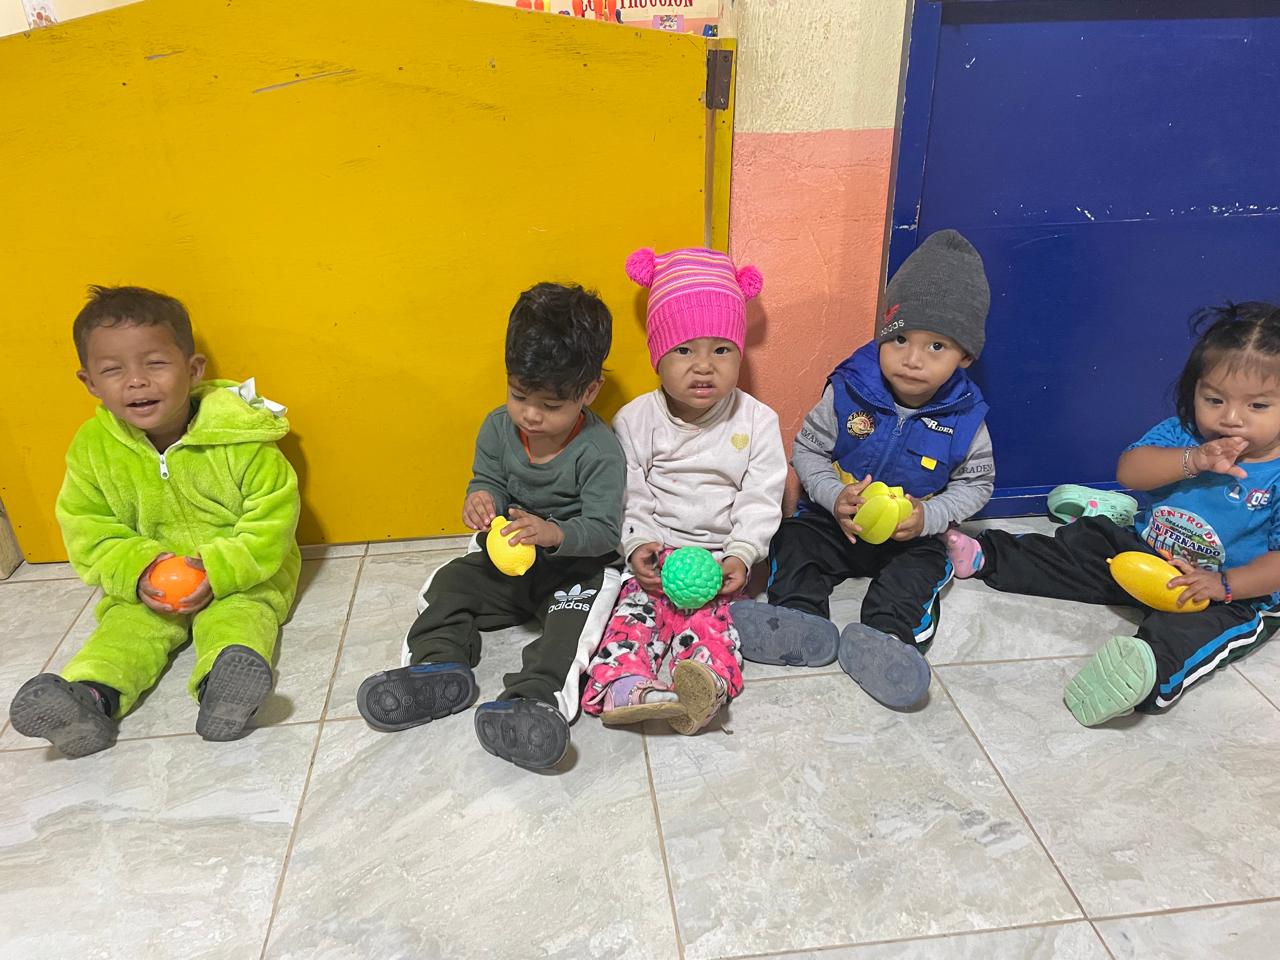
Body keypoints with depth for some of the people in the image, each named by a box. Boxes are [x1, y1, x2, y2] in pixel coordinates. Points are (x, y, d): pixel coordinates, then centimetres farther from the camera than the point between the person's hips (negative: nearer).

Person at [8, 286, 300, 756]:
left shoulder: (238, 436, -18)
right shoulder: (91, 447, -6)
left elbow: (272, 521, -16)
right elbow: (88, 532, -1)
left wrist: (220, 568, -28)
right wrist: (137, 571, -20)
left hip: (241, 575, -4)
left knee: (238, 613, -29)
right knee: (125, 623, -20)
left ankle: (227, 677, -52)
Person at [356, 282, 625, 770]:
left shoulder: (600, 451, -21)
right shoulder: (498, 428, -6)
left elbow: (603, 529, -23)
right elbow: (489, 479, 4)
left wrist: (555, 534, -44)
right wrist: (481, 499, -23)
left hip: (577, 563, -6)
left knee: (580, 607, -33)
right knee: (449, 582, -8)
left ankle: (536, 696, -46)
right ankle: (439, 666, -19)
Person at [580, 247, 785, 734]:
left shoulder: (757, 421, 1)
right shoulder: (635, 420, 1)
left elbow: (761, 501, -1)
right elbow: (629, 496, 1)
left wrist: (740, 554, -14)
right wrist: (637, 544, -15)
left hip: (720, 555, -1)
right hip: (655, 551, 1)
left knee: (706, 612, -26)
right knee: (634, 602, -24)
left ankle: (702, 685, -47)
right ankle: (625, 686, -44)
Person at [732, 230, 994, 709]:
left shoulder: (964, 417, -14)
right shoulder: (848, 391, -16)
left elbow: (976, 481, 0)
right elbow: (807, 449, -6)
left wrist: (928, 516, -18)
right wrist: (833, 497, -24)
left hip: (910, 535, 0)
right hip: (836, 520, 1)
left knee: (923, 566, -26)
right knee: (794, 539, -20)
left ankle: (885, 636, -36)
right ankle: (802, 621, -32)